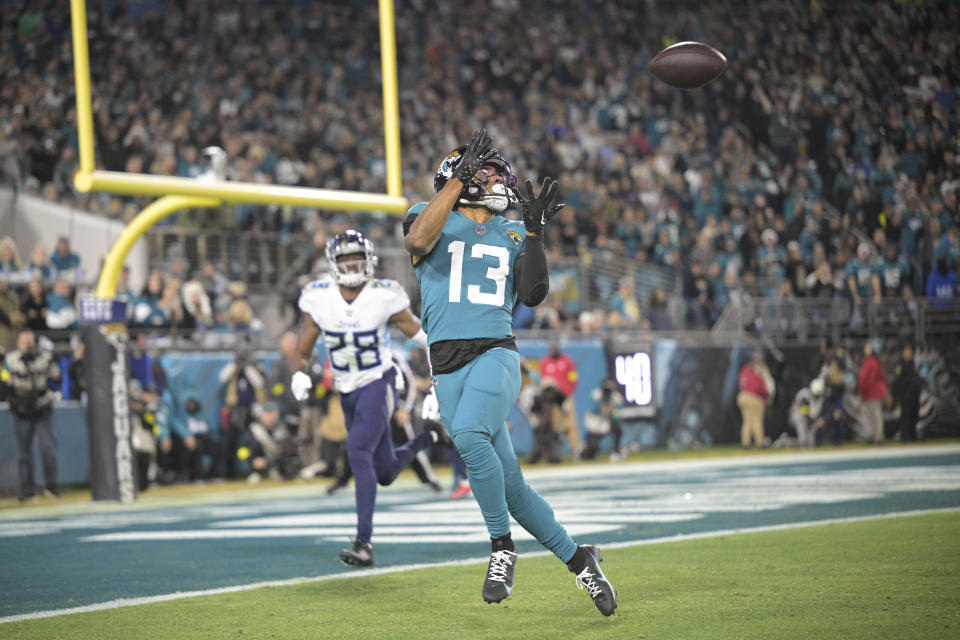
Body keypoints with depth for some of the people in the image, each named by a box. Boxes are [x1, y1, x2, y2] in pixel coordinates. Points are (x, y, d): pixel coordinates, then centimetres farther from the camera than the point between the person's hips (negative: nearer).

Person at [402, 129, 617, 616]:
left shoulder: (511, 235, 17)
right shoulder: (433, 218, 10)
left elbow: (533, 295, 5)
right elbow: (419, 239, -15)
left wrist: (534, 232, -2)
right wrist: (460, 175, -17)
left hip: (496, 353, -1)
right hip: (447, 365, 1)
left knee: (469, 434, -32)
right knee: (509, 484, 1)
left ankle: (502, 547, -18)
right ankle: (578, 560, 16)